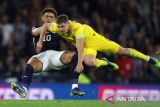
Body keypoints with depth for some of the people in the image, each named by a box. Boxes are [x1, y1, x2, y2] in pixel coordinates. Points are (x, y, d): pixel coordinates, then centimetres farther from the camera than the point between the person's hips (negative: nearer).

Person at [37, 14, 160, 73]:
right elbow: (45, 26, -5)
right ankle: (105, 63, 9)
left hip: (92, 38, -4)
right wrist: (40, 41, -7)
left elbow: (80, 47, -43)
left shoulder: (77, 28, -39)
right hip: (86, 47, 4)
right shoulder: (56, 27, -25)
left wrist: (79, 63, -50)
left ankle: (148, 58, 19)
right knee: (89, 62, -27)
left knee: (122, 50, 1)